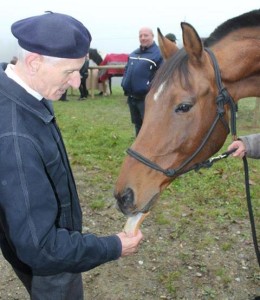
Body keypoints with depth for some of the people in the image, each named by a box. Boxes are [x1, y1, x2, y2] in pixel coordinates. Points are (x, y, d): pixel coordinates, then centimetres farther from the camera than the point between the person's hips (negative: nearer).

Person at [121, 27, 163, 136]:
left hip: (146, 98, -8)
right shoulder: (133, 54, 14)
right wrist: (124, 84, 7)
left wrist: (151, 88, -25)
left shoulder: (158, 54, -11)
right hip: (132, 97, 8)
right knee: (137, 124, 21)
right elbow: (126, 70, 23)